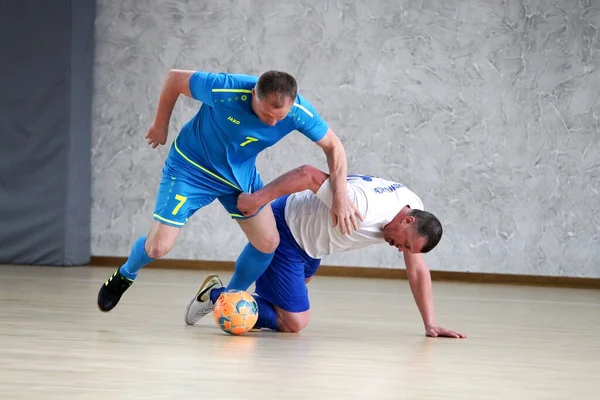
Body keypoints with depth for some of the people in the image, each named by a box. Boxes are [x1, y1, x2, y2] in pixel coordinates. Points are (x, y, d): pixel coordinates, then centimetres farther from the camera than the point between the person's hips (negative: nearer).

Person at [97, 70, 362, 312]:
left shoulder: (299, 112, -26)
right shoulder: (223, 91, -36)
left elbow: (332, 146, -11)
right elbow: (175, 78, -19)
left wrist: (341, 198, -19)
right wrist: (160, 126, -7)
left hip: (240, 172, 4)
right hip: (191, 168, -4)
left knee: (268, 242, -3)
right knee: (158, 247, -9)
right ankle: (125, 275, 27)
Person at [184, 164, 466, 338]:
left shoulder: (414, 210, -10)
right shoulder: (364, 205, -36)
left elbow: (418, 270, -3)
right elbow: (308, 174, -38)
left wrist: (430, 324, -9)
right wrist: (257, 198, -40)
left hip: (311, 244, 9)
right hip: (284, 228, -9)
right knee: (294, 323, -15)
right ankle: (215, 295, -4)